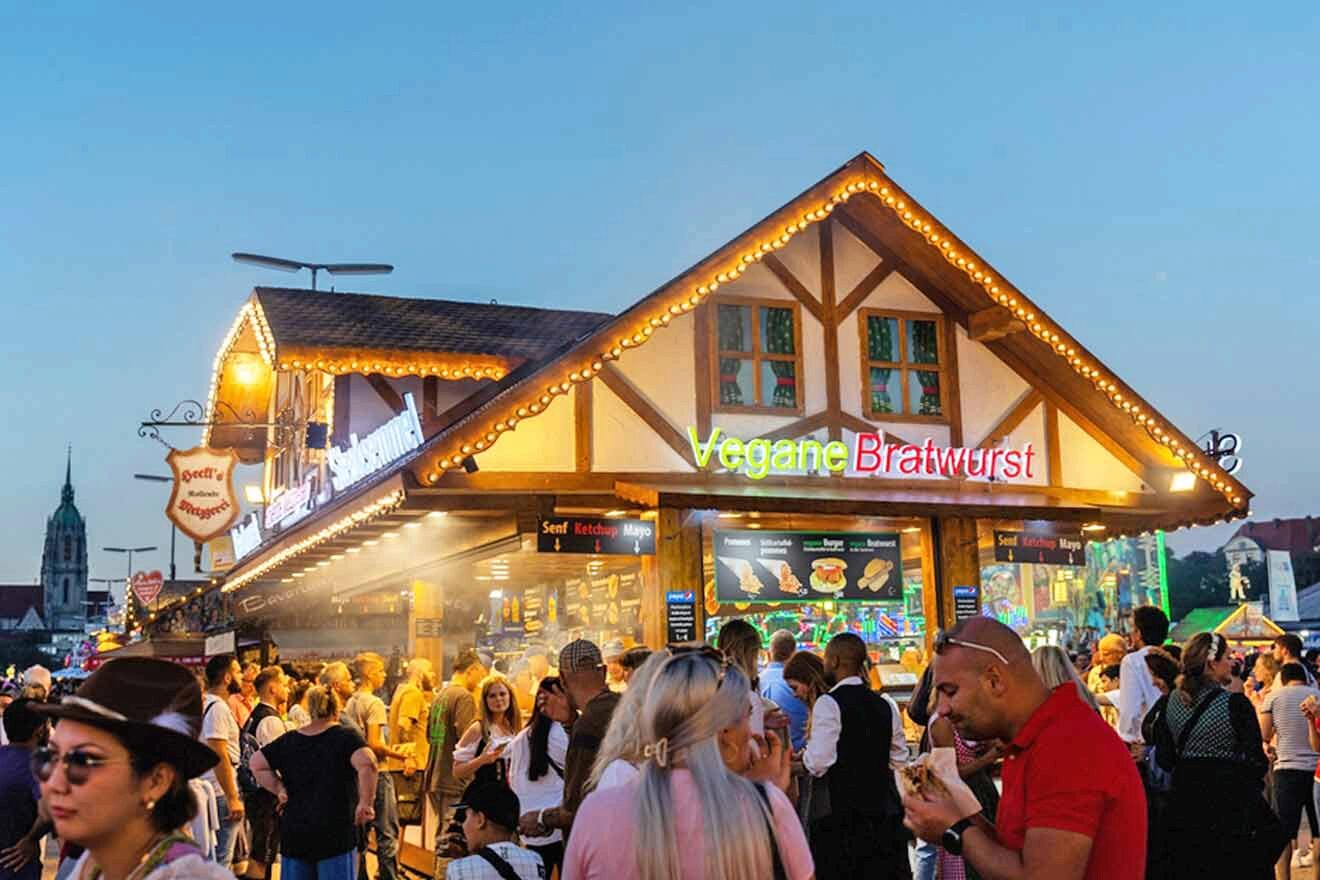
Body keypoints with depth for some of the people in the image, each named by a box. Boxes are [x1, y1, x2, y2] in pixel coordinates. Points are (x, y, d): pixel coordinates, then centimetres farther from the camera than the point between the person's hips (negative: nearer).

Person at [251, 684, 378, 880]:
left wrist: (279, 789, 7)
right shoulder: (345, 737, -7)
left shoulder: (289, 740, 8)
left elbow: (256, 763, 11)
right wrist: (366, 803, -16)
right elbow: (367, 763, -24)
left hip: (294, 831, 4)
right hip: (334, 833, -4)